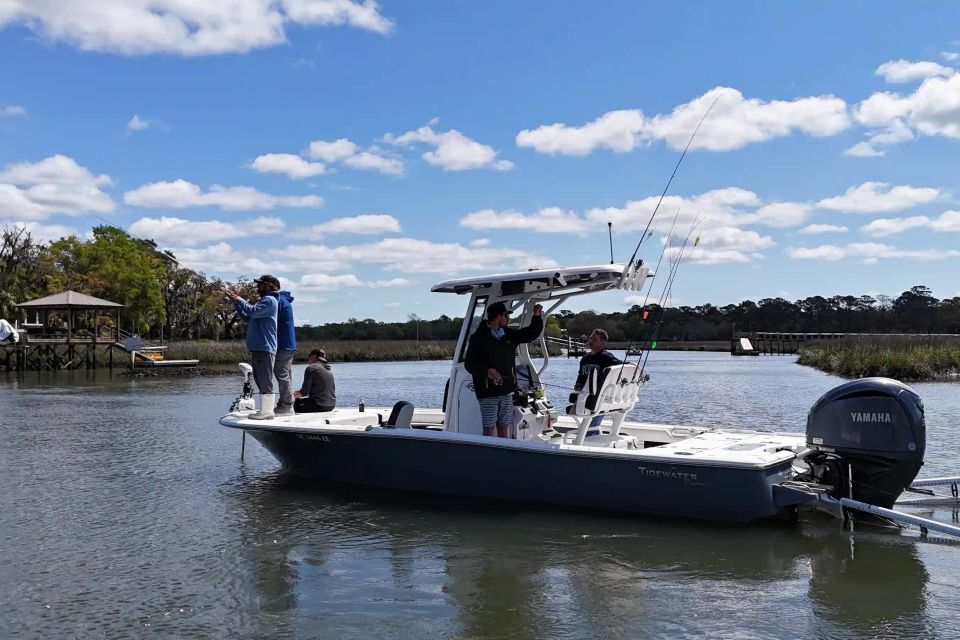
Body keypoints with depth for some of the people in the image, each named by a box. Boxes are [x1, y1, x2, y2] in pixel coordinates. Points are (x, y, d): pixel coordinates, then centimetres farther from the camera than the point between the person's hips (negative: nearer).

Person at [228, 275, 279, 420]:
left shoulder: (269, 300, -9)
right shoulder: (263, 301, 24)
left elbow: (252, 311, -21)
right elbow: (247, 317, 23)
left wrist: (239, 300, -7)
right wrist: (236, 303, 14)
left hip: (265, 348, -11)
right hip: (258, 348, 11)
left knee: (265, 381, -10)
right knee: (260, 381, 13)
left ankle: (266, 411, -10)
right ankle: (266, 410, 18)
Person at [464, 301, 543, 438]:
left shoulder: (509, 334, 12)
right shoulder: (478, 337, -7)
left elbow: (531, 334, 22)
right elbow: (469, 363, -10)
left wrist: (537, 317, 7)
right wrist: (486, 371, -25)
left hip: (506, 390, 6)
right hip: (487, 392, -6)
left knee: (504, 427, 9)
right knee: (489, 429, -5)